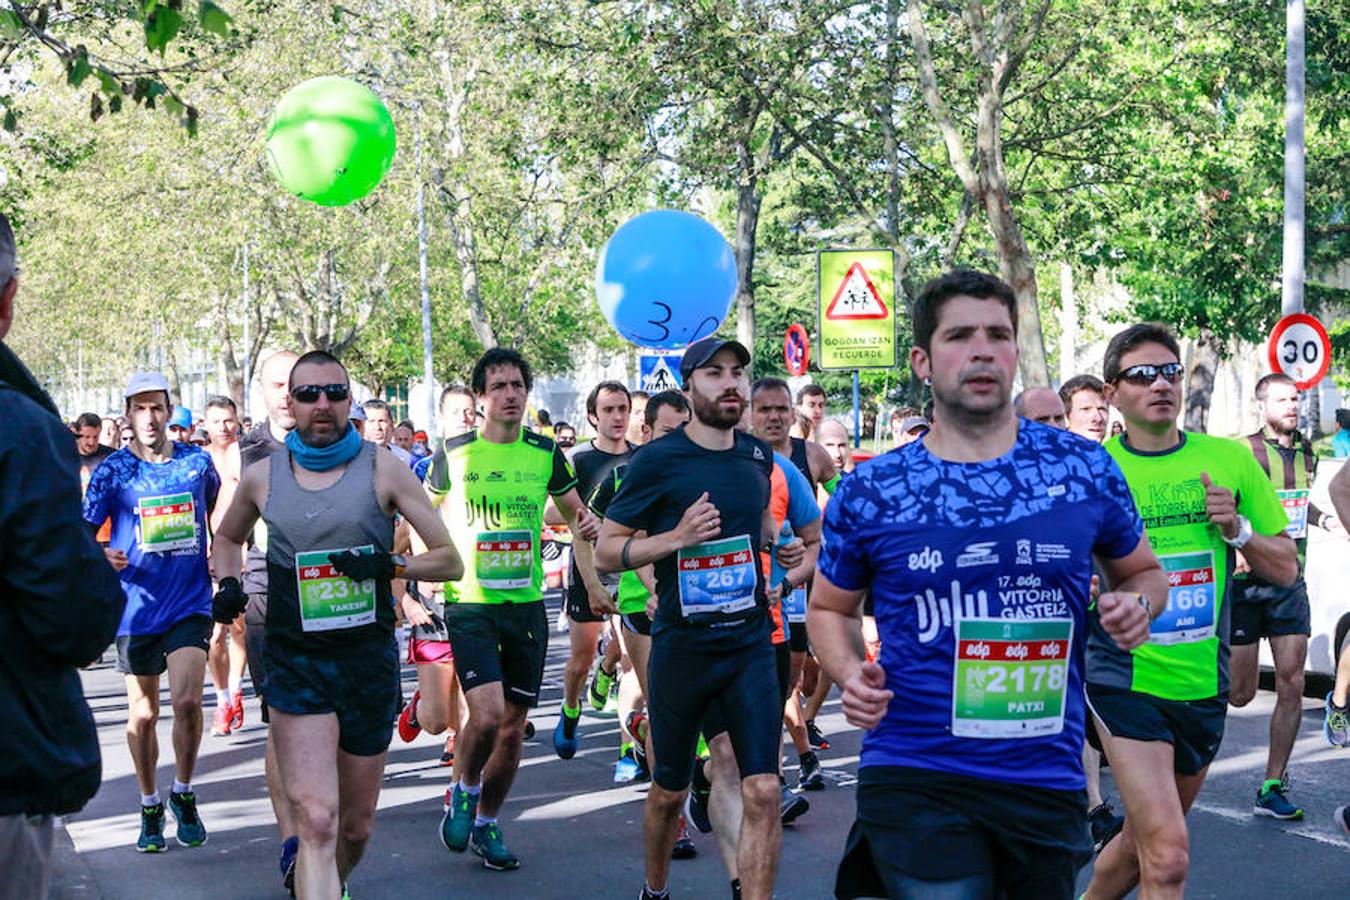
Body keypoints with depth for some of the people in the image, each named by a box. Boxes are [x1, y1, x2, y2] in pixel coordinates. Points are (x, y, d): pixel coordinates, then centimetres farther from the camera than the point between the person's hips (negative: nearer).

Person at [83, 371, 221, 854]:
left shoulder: (196, 461, 2)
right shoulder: (112, 470, -4)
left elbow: (216, 505, 23)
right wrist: (102, 557, -23)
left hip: (191, 602, 0)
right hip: (137, 609, 0)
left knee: (187, 700, -16)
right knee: (142, 716, 8)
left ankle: (183, 794, 8)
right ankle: (150, 808, 28)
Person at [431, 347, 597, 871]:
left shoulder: (546, 454, 3)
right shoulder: (454, 454, -3)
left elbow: (573, 511, 15)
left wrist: (587, 524, -8)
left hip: (527, 606, 3)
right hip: (471, 606, -3)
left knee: (513, 727, 9)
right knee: (486, 715, -19)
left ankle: (487, 823, 29)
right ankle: (463, 793, 11)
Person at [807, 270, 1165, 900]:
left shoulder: (1085, 469, 1)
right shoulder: (868, 494, -1)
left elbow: (1142, 572, 16)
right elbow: (830, 608, 13)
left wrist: (1135, 604, -6)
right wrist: (850, 674, -7)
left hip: (1048, 780, 2)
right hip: (915, 781, -2)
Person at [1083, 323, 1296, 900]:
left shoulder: (1230, 459, 2)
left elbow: (1285, 569, 8)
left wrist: (1237, 529, -10)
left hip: (1205, 684, 4)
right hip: (1125, 679, -4)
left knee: (1144, 842, 18)